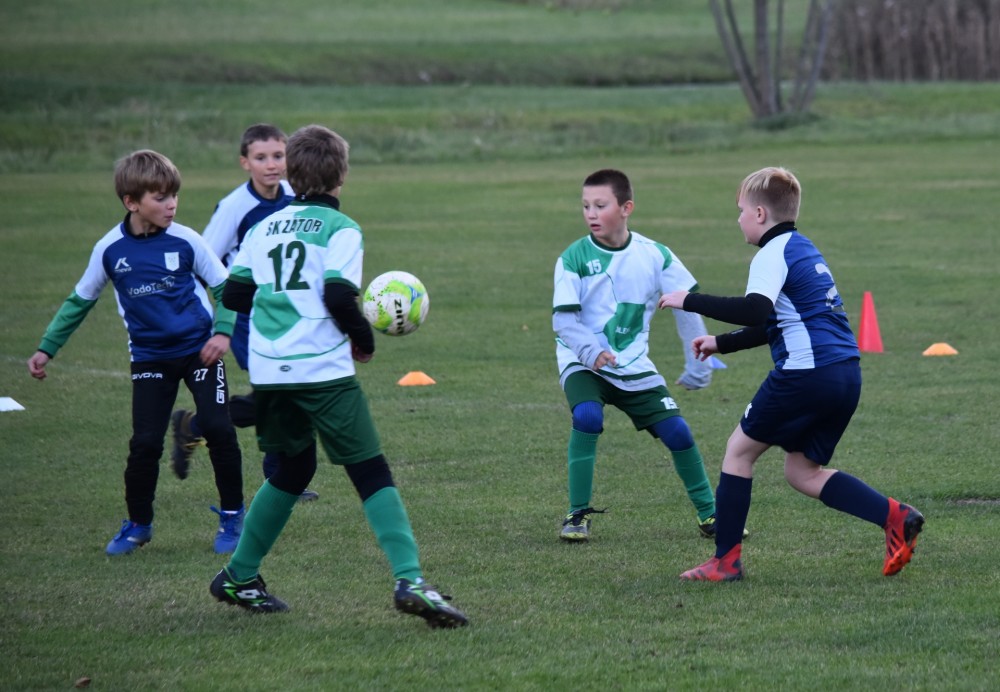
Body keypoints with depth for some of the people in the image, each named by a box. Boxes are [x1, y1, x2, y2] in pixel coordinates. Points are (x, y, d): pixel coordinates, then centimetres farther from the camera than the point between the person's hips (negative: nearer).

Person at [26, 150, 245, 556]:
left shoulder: (185, 241, -9)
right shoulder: (110, 249, -5)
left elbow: (224, 287, 1)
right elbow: (80, 301, 8)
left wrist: (222, 332, -14)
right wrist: (47, 349, 7)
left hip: (198, 350, -1)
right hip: (150, 357, 1)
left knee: (218, 428, -11)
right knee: (145, 442, -5)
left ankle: (231, 516, 7)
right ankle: (138, 524, 16)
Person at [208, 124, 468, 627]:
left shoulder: (264, 228, 13)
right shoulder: (341, 229, -3)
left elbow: (233, 294, 11)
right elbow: (339, 296, -14)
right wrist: (363, 338, 2)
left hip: (268, 372, 6)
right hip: (324, 371, -6)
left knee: (293, 468, 24)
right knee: (371, 474, -4)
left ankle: (239, 577, 28)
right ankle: (410, 581, -20)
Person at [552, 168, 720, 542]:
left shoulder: (654, 255, -5)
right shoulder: (574, 258, -11)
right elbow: (563, 319, -17)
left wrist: (698, 365, 3)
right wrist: (592, 352, -36)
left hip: (634, 367, 2)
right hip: (582, 363, -2)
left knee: (677, 431, -5)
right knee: (587, 416, -30)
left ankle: (708, 513, 17)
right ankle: (578, 514, -18)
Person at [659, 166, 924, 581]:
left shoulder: (773, 255, -8)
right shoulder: (804, 249, 22)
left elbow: (755, 311, -26)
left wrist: (690, 301, -19)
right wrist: (721, 344, 31)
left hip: (805, 372, -9)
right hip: (846, 374, 9)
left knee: (740, 450, 6)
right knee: (802, 472, 14)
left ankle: (726, 559, 7)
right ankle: (894, 517, -3)